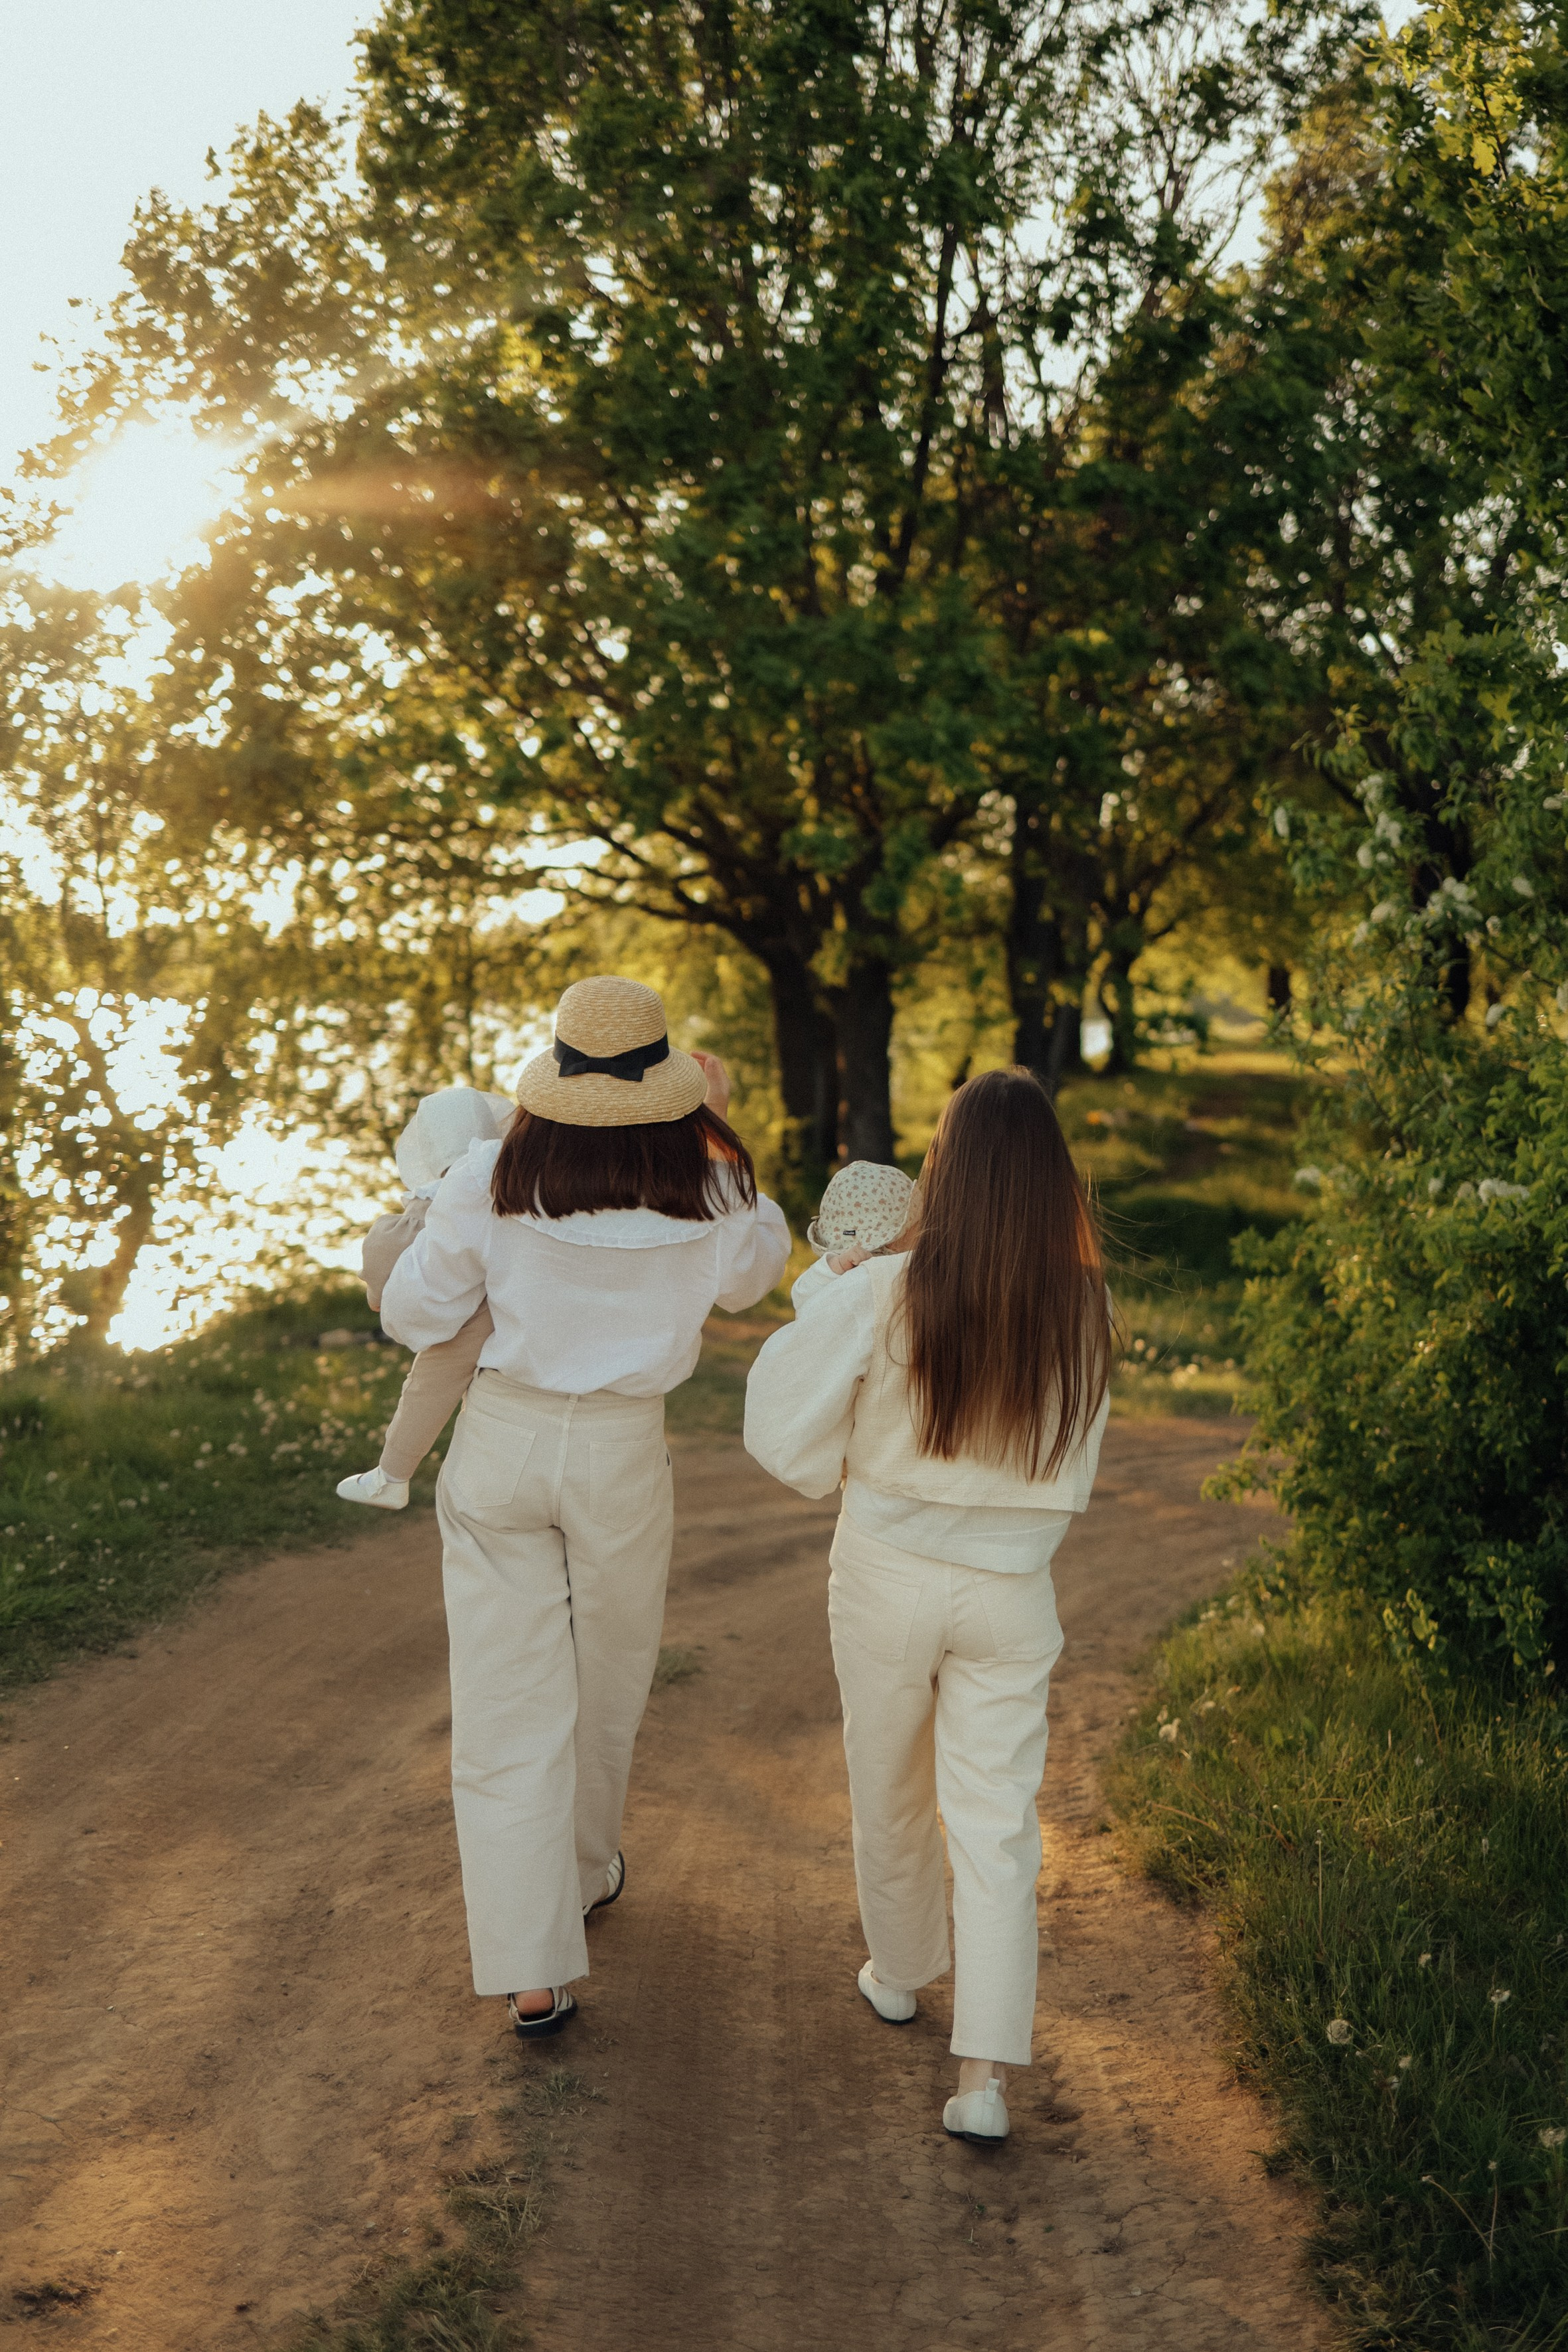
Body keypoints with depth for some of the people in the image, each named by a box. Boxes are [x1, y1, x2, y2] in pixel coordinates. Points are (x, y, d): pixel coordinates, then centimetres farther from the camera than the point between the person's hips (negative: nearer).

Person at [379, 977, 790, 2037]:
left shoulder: (492, 1182, -12)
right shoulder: (705, 1194, -10)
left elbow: (415, 1314, -2)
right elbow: (756, 1272, 13)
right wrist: (718, 1136, 11)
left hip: (502, 1441, 0)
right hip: (623, 1453, 1)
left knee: (509, 1705, 3)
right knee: (608, 1680, 23)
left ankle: (531, 1970, 1)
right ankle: (588, 1869, 46)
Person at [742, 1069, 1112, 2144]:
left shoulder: (882, 1296, -19)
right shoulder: (1084, 1307, -10)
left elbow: (787, 1438, -11)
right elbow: (1073, 1466, 5)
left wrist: (824, 1290, -2)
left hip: (889, 1579, -1)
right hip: (1013, 1592, 1)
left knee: (890, 1794, 21)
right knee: (998, 1824, 6)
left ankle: (900, 1974, 43)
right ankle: (985, 2075, 1)